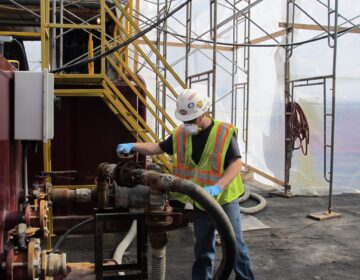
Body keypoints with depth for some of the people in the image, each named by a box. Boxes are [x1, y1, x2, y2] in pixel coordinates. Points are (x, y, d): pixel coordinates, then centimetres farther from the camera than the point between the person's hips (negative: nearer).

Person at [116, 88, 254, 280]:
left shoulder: (224, 132, -18)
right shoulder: (180, 134, -3)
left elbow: (236, 164, -21)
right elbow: (158, 148, 6)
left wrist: (217, 187, -35)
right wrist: (133, 146, -11)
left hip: (225, 199, -4)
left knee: (235, 245, 5)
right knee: (202, 248, 17)